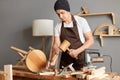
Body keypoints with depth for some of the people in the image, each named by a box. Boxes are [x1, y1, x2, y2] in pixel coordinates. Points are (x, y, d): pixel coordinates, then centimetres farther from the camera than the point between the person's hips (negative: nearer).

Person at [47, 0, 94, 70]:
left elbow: (90, 40, -5)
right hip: (65, 61, 3)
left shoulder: (81, 21, -6)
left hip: (80, 60, -2)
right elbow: (56, 44, -2)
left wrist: (77, 51, -18)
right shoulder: (58, 26, 2)